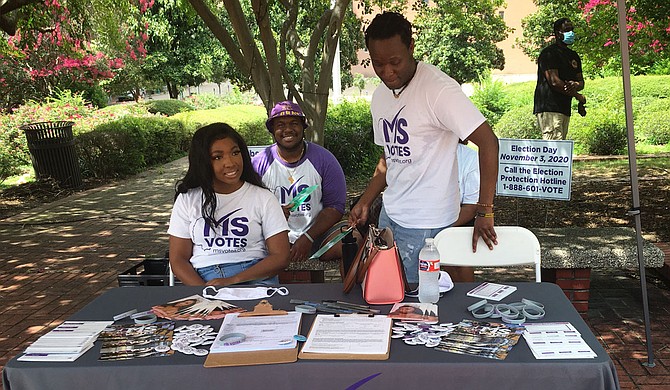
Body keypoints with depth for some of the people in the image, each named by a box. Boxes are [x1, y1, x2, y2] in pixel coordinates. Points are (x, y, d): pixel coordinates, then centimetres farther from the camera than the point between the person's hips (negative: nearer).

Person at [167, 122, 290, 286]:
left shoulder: (263, 198, 9)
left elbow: (280, 257, 1)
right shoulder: (187, 199, 12)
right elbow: (178, 260, 8)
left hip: (255, 278, 0)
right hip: (202, 280, 0)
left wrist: (234, 280, -13)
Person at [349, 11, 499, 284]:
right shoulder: (380, 96, 8)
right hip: (390, 213, 8)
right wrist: (365, 202, 8)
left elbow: (488, 142, -22)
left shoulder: (438, 88, -19)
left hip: (425, 222, -8)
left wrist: (485, 213, -22)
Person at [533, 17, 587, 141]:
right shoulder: (549, 53, -7)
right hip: (549, 107, -9)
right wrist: (578, 97, -6)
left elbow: (581, 81, 21)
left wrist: (576, 85, -7)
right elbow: (554, 82, -15)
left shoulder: (574, 56, 21)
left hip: (564, 109, 9)